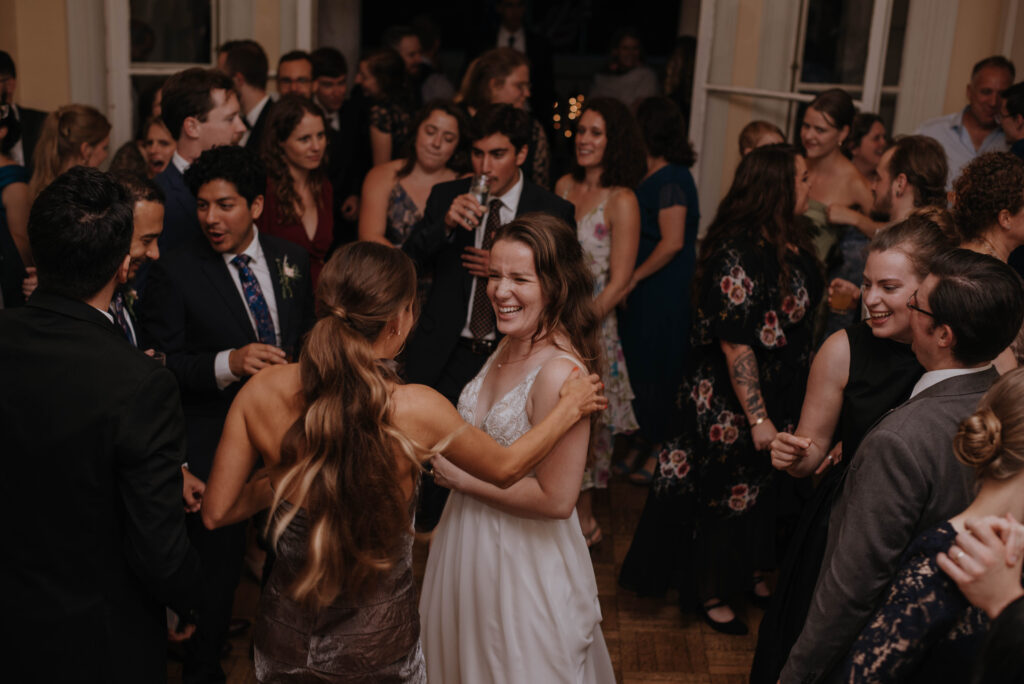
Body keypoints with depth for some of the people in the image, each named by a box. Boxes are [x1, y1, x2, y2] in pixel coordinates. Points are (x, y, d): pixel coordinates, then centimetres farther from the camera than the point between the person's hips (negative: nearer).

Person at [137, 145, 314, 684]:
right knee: (217, 562, 8)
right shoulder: (174, 271, -11)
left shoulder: (290, 260, 3)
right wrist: (228, 364, -30)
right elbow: (162, 365, -15)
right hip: (215, 444, -4)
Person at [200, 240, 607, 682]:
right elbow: (505, 468, -5)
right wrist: (569, 408, 10)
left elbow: (216, 512, -6)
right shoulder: (414, 409, -24)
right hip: (375, 647, -3)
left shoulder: (260, 393, -16)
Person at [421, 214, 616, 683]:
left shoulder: (560, 372, -27)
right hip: (470, 543, 8)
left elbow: (556, 499, -27)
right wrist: (445, 458, -1)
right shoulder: (509, 346, -1)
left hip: (524, 563, -8)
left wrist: (461, 477, -19)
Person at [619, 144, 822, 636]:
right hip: (729, 404, -8)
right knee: (729, 493, 8)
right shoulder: (738, 253, -25)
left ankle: (748, 572, 43)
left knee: (763, 488, 22)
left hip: (782, 395, 8)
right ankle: (714, 595, 28)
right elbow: (735, 343, -26)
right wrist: (757, 417, -24)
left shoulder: (791, 245, 2)